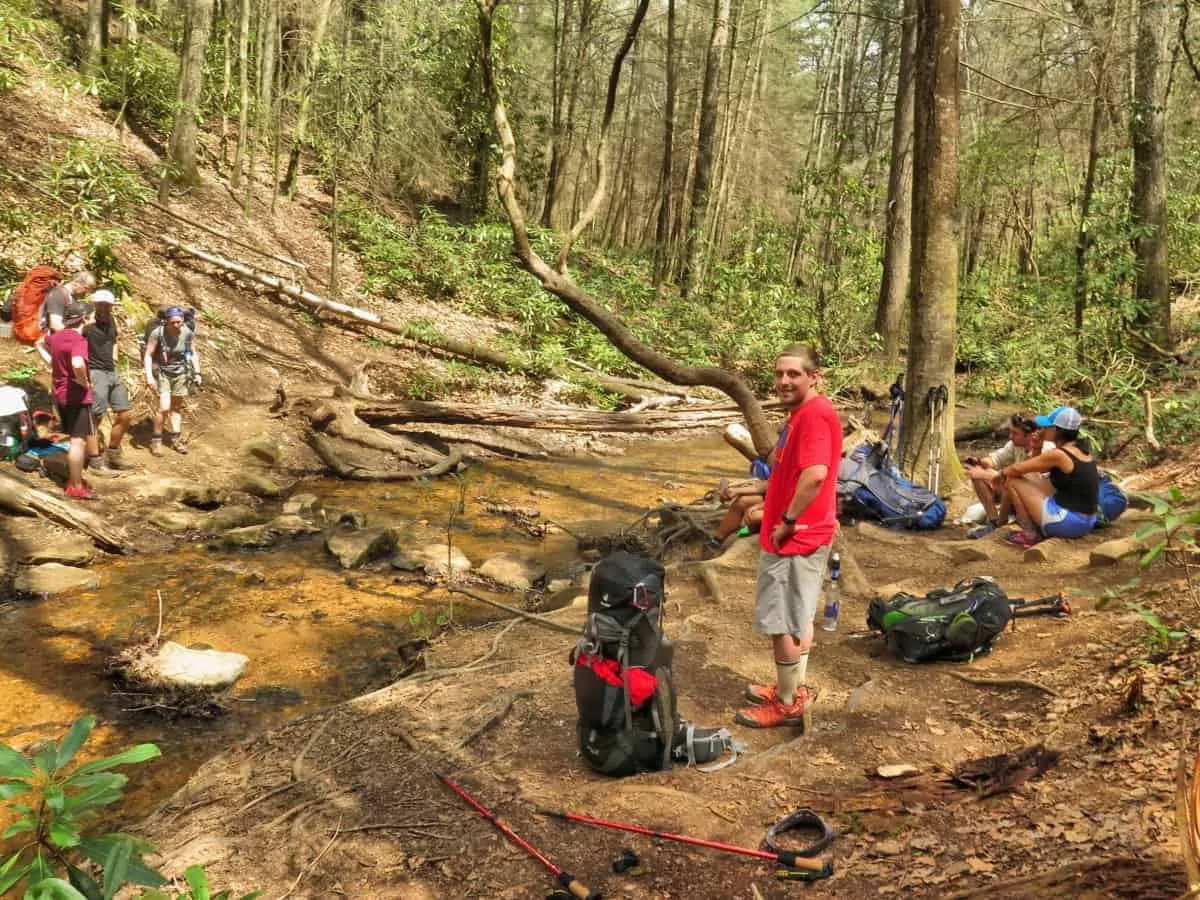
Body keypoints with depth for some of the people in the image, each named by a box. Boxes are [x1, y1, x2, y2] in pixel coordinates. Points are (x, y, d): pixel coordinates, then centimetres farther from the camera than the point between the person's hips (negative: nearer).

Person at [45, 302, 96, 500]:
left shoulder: (56, 337, 7)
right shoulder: (78, 340, -20)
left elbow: (44, 343, 34)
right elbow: (78, 365, -38)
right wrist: (85, 383, -21)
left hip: (60, 395, 9)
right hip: (77, 396, -9)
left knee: (75, 439, 20)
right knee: (79, 441, -4)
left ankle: (73, 479, 29)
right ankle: (76, 488, -2)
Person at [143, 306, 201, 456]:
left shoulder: (187, 333, -11)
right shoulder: (157, 333, -21)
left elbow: (193, 353, 4)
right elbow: (148, 355, -16)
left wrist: (197, 373, 1)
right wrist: (149, 376, -23)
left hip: (180, 372, 3)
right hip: (162, 372, -3)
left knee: (177, 407, 13)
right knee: (164, 408, -12)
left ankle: (176, 438, 28)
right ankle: (156, 440, 5)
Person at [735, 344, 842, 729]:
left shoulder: (814, 414, -21)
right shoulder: (806, 412, 12)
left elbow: (815, 475, -33)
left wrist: (787, 521, -23)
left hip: (794, 537, -11)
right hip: (803, 534, 11)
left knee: (780, 623, 0)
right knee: (797, 619, 20)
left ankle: (788, 704, 13)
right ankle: (793, 689, 34)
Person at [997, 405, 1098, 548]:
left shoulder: (1058, 455, -16)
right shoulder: (1079, 449, 10)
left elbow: (1016, 469, -6)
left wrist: (1003, 472, 14)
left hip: (1068, 522, -9)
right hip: (1086, 523, 9)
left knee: (1012, 481, -1)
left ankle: (1031, 534, 4)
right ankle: (1038, 529, 16)